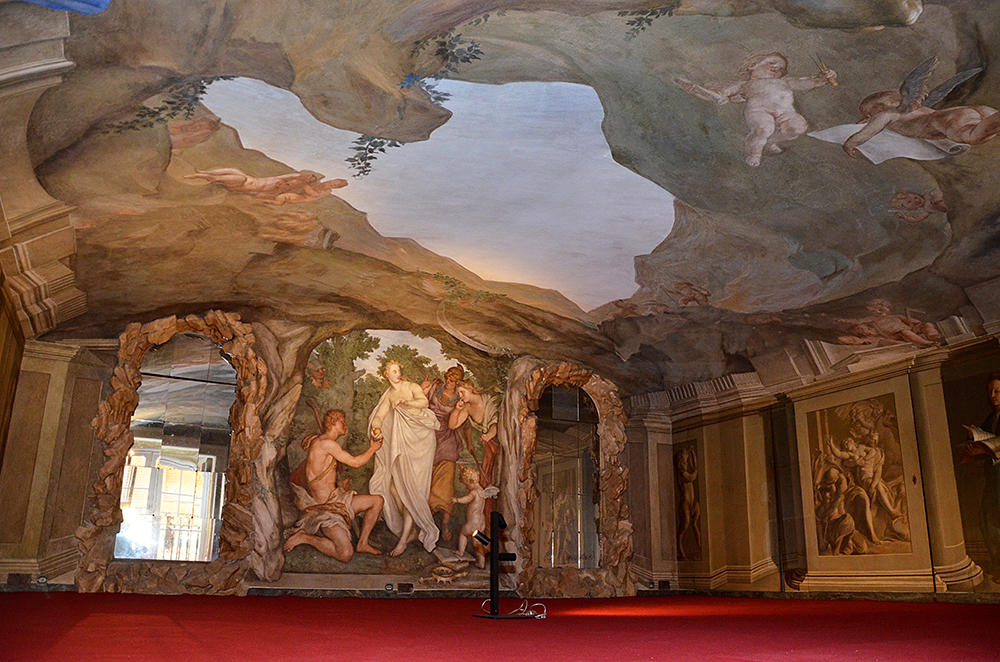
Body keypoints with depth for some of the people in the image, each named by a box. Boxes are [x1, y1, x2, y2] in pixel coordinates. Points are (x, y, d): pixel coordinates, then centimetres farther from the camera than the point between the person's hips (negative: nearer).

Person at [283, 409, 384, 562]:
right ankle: (304, 538, -3)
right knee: (345, 554, -20)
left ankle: (362, 543, 14)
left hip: (336, 499, 10)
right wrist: (373, 449, 6)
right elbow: (355, 462, -10)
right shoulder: (325, 443, -17)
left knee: (377, 501, 8)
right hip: (323, 507, -10)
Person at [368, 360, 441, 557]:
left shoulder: (412, 387, 1)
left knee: (411, 489, -10)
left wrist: (406, 402, -36)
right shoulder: (389, 396, 15)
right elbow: (379, 416, 3)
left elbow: (424, 401, -18)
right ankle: (412, 529, 15)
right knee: (394, 487, 0)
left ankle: (404, 539, -10)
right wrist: (376, 429, -19)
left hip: (420, 441, -5)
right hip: (402, 444, 5)